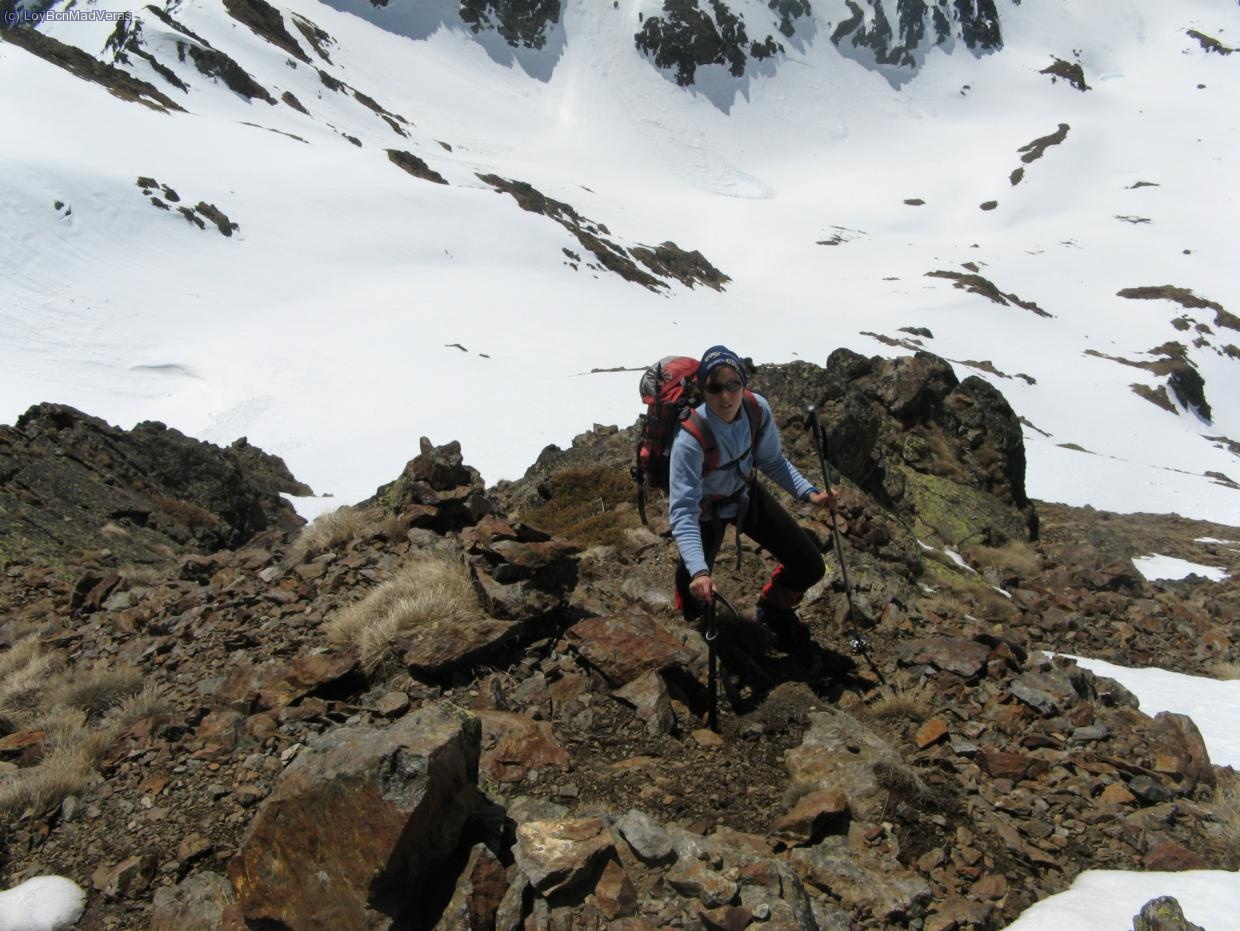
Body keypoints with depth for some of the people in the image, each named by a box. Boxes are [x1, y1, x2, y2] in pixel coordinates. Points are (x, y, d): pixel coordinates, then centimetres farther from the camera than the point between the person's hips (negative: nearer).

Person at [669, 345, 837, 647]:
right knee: (694, 592, -9)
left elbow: (772, 461, -4)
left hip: (748, 495, 4)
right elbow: (682, 511, -42)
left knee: (810, 567, 3)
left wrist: (809, 492, -18)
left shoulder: (758, 409, -23)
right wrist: (698, 571, -54)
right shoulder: (690, 439, -38)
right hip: (706, 509, -4)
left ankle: (774, 608, 37)